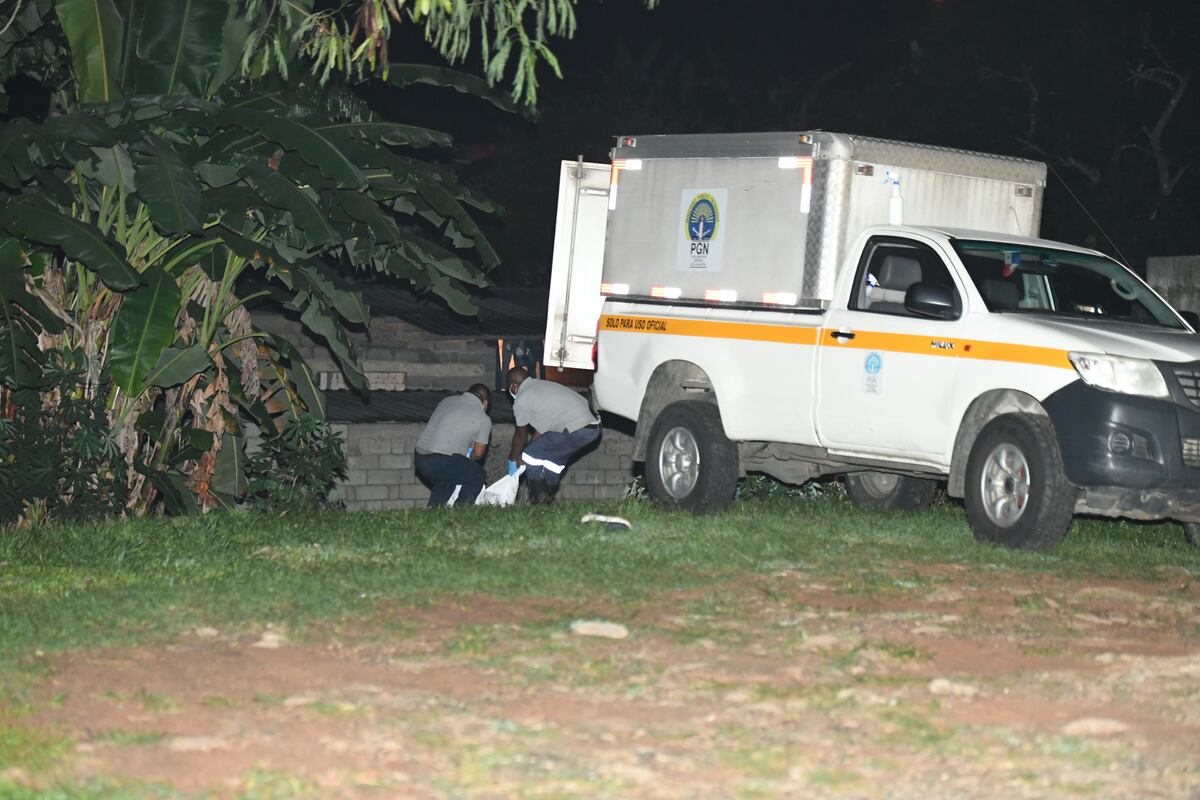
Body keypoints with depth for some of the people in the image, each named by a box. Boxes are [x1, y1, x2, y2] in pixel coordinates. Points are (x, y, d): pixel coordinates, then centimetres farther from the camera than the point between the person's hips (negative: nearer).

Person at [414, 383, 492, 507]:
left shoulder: (448, 401, 20)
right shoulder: (483, 419, 3)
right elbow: (478, 453, 7)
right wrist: (468, 459, 28)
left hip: (420, 459, 7)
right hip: (443, 462, -7)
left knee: (446, 481, 31)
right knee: (478, 477, 14)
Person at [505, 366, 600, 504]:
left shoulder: (521, 400, 1)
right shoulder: (543, 385, 27)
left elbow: (521, 435, 11)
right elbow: (540, 428, 32)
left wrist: (512, 460, 26)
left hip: (575, 431, -9)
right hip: (593, 428, 9)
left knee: (531, 455, 2)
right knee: (555, 456, 28)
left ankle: (538, 496, 7)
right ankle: (548, 495, 30)